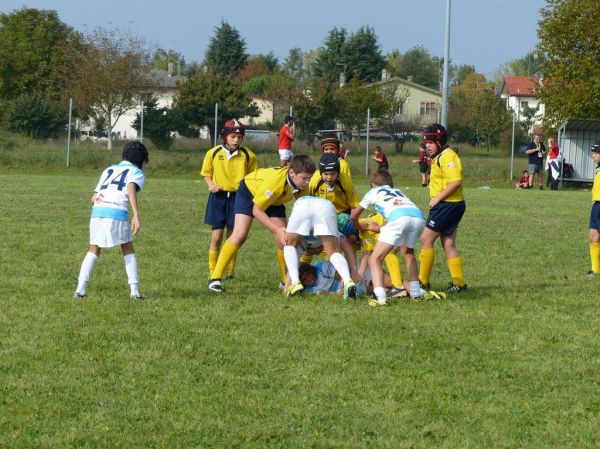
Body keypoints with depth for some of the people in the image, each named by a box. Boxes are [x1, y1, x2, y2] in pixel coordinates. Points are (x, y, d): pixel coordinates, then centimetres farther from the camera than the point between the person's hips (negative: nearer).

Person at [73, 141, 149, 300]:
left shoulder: (109, 170, 30)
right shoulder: (137, 173, 14)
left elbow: (94, 197, 20)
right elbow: (131, 188, -10)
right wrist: (136, 215, -18)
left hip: (97, 210, 4)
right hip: (118, 212, -4)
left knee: (94, 250, 14)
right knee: (128, 250, 13)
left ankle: (81, 288, 2)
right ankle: (135, 290, 8)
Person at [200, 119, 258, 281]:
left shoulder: (248, 155, -1)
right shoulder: (213, 153, -1)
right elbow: (206, 173, 11)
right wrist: (211, 185, -8)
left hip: (237, 198, 0)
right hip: (218, 197, 0)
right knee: (216, 236, -2)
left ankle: (230, 273, 13)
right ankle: (212, 272, 6)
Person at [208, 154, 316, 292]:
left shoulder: (302, 183, -25)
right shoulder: (275, 181, -42)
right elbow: (256, 210, -33)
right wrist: (276, 229, -35)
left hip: (274, 200, 6)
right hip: (249, 192, -6)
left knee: (285, 238, -5)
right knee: (240, 235, -17)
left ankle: (286, 281, 10)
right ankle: (215, 278, -13)